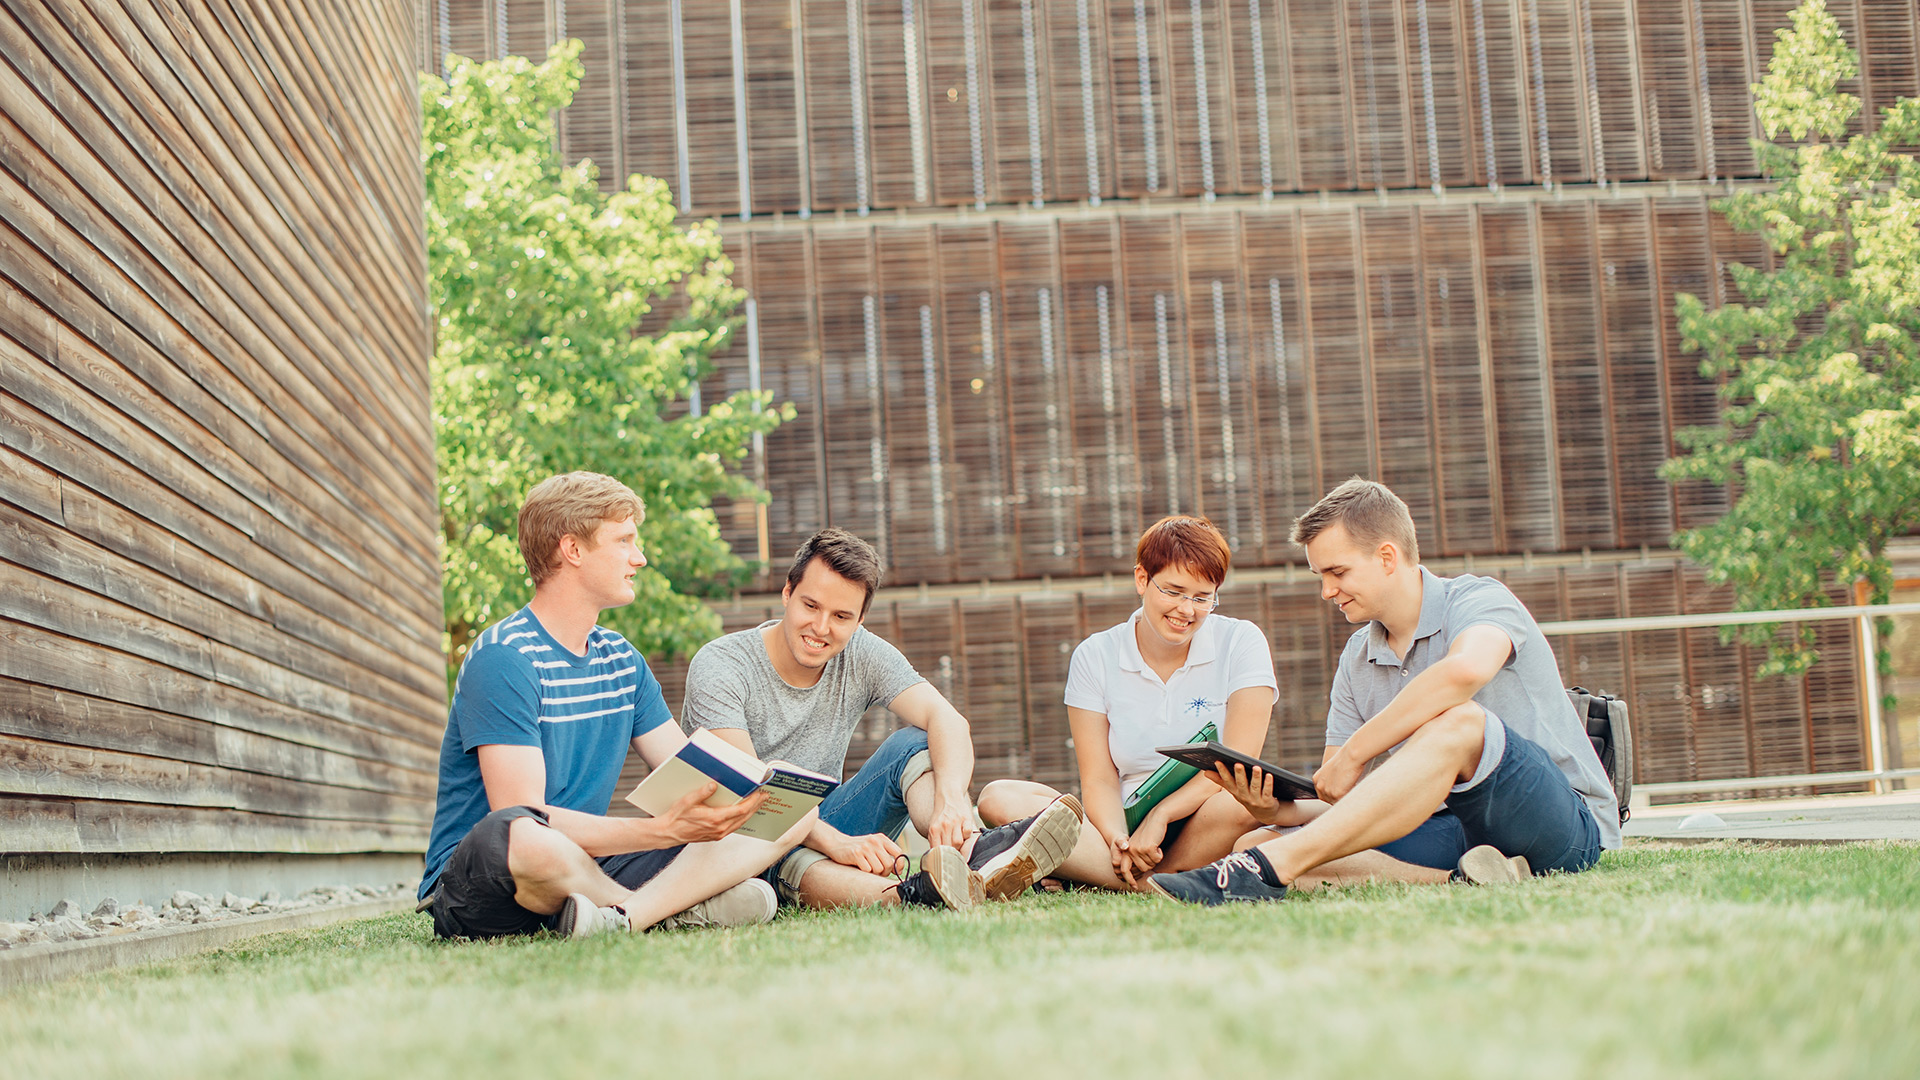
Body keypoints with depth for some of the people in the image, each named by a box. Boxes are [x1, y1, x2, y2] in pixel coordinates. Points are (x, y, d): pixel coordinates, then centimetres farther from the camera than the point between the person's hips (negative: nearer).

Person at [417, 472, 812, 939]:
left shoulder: (623, 661, 13)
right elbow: (521, 818, -23)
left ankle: (621, 916, -25)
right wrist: (666, 829, -30)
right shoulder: (503, 658, -13)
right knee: (524, 838, -44)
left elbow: (694, 779, 12)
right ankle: (673, 906, -16)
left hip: (585, 872, 7)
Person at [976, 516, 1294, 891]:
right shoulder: (1095, 657, 4)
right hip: (1126, 821, 2)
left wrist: (1160, 816, -20)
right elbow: (1099, 779, -2)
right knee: (999, 798, -22)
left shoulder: (1241, 643, 1)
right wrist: (1117, 842, -24)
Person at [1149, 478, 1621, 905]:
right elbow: (1342, 803, 9)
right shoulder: (1358, 659, 13)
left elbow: (1465, 670, -34)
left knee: (1458, 721, -38)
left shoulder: (1482, 600, -8)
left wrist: (1353, 755, -27)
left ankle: (1265, 869, -41)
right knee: (1254, 843, -13)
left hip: (1572, 823, -6)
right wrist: (1276, 809, -14)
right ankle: (1459, 883, -33)